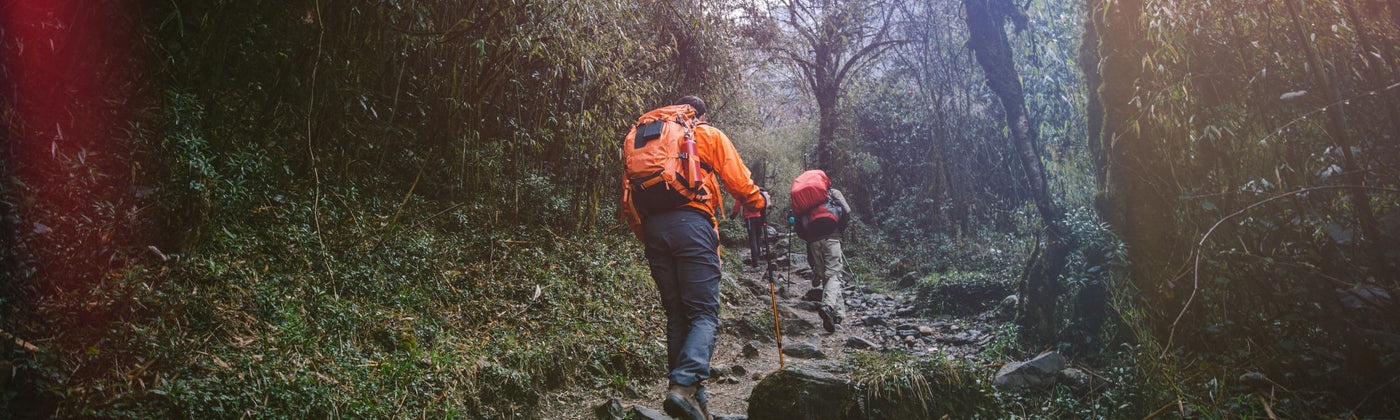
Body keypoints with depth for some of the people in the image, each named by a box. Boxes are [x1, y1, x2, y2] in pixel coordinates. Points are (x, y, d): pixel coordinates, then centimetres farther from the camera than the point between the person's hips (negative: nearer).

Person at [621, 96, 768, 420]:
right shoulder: (710, 136, 15)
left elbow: (629, 196, 19)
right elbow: (738, 181, 9)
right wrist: (760, 201, 28)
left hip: (653, 226, 5)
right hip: (691, 223, -5)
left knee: (676, 315, 11)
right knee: (704, 313, -5)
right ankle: (685, 385, -26)